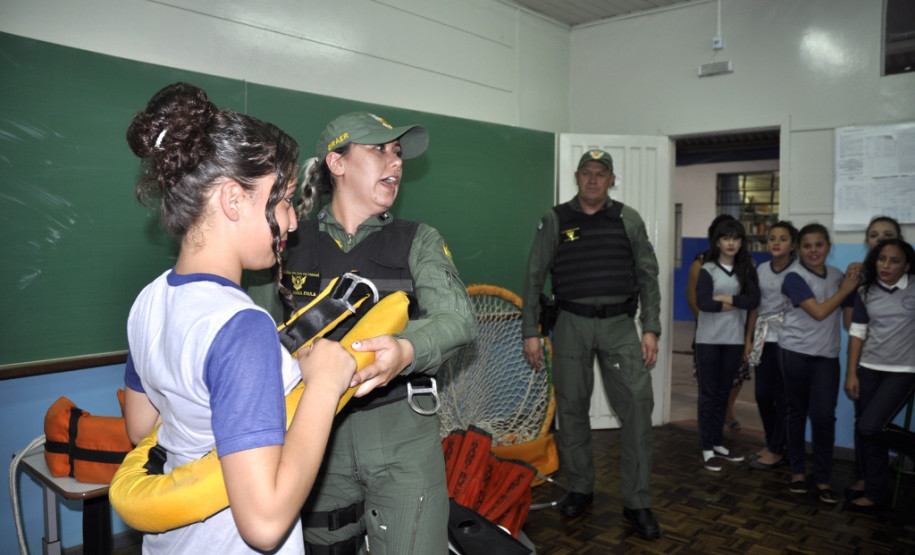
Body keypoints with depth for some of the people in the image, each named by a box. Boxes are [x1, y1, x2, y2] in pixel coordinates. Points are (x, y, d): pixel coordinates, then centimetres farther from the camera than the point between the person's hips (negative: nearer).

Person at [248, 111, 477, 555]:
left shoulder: (418, 240, 1)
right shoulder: (291, 243, 3)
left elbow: (458, 318, -14)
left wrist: (406, 350, -35)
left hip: (402, 435, -1)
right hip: (317, 434, 1)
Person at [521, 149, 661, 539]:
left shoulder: (628, 220, 6)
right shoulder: (555, 220, 4)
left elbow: (648, 276, 7)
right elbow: (534, 277, 5)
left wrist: (651, 329, -1)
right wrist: (530, 332, 0)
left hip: (620, 323, 0)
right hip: (572, 324, 0)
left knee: (637, 407, -6)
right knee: (571, 409, 7)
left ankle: (637, 503, 7)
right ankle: (580, 489, 26)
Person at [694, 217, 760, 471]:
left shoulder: (747, 270, 7)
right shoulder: (707, 270, -3)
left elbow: (754, 300, -6)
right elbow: (703, 303, -15)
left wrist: (725, 298, -13)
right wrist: (737, 304, -9)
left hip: (734, 340, 3)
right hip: (709, 339, -3)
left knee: (723, 393, 12)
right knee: (708, 393, 2)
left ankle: (717, 443, 22)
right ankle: (707, 449, 6)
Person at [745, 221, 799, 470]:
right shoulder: (762, 270, 10)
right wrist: (749, 339, 12)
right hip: (763, 339, 5)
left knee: (782, 395, 1)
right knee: (762, 394, 8)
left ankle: (776, 450, 12)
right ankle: (772, 444, 25)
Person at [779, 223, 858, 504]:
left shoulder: (837, 275, 8)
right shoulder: (795, 278, -8)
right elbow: (819, 312, -15)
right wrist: (846, 289, -7)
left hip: (827, 354, 3)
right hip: (796, 352, -3)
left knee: (824, 416, -4)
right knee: (797, 412, 8)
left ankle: (823, 479, 8)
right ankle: (797, 471, 22)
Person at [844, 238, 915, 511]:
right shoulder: (865, 292, 3)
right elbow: (857, 333, 5)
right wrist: (851, 373, 3)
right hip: (868, 369, 4)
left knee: (870, 426, -13)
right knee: (862, 429, 6)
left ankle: (874, 492, 5)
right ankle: (868, 481, 27)